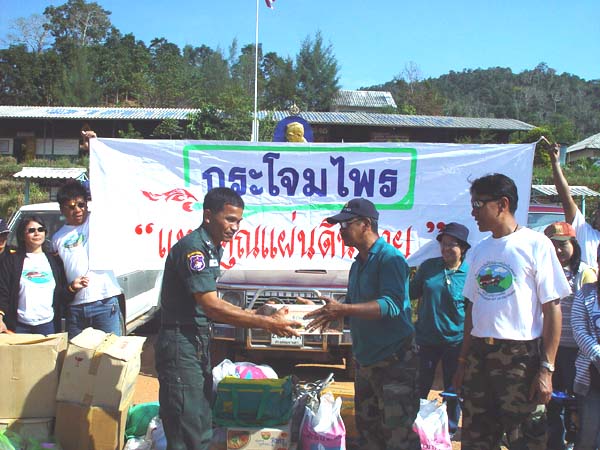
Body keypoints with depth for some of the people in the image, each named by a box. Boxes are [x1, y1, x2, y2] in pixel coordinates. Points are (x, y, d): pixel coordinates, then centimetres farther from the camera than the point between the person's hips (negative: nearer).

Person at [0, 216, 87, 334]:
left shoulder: (55, 260, 12)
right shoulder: (12, 259, 5)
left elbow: (62, 296, 11)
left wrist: (72, 287, -9)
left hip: (47, 324, 2)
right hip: (20, 326, -2)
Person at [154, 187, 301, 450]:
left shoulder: (212, 248, 12)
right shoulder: (192, 248, -18)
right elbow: (212, 308, -25)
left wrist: (251, 315, 7)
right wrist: (267, 323, -25)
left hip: (198, 342, 10)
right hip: (180, 342, -10)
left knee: (202, 428, 16)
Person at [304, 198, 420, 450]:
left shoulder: (390, 258, -13)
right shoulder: (357, 265, 15)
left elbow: (392, 305, -26)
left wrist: (342, 310, -31)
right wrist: (333, 312, 6)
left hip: (394, 360, -9)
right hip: (365, 361, 9)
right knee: (367, 430, 14)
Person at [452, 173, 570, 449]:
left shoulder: (535, 244, -5)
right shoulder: (479, 250, 12)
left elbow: (552, 309, -8)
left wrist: (547, 368, -13)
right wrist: (463, 360, 14)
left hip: (521, 356, -6)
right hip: (479, 355, 6)